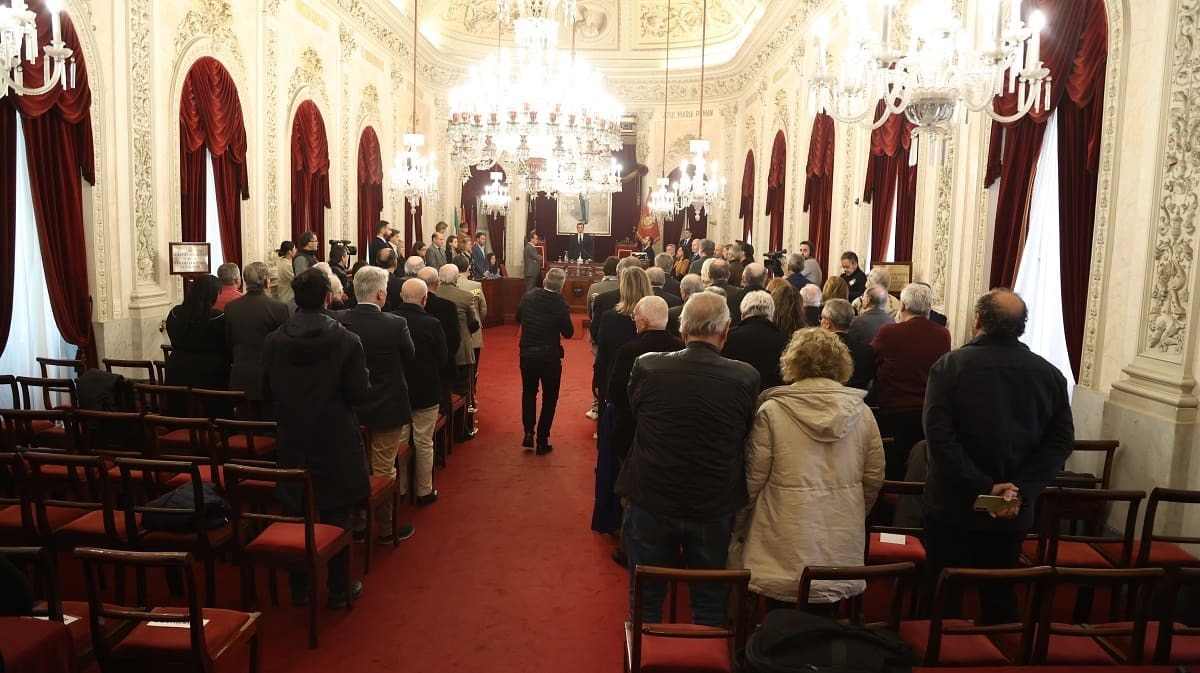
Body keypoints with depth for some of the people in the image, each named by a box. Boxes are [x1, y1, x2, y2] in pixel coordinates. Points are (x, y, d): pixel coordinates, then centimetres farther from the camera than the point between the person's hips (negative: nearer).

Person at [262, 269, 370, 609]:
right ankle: (339, 590, 21)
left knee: (296, 516, 16)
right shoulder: (347, 341, -17)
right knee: (337, 517, 10)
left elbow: (267, 391, 2)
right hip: (336, 444, -3)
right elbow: (360, 394, -15)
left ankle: (299, 588, 28)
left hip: (292, 443, 3)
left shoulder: (273, 341, -6)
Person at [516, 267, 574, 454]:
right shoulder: (561, 305, -19)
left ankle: (528, 433, 15)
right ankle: (542, 440, 13)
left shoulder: (528, 296, -8)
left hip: (527, 354, 3)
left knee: (529, 393, 23)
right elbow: (568, 333, -9)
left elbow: (518, 319, 6)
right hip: (550, 357, -3)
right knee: (549, 398, 12)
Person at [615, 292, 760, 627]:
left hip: (650, 502, 0)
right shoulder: (746, 377, -15)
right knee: (709, 602, 19)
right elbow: (747, 439, -1)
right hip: (714, 508, 0)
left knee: (646, 600, 19)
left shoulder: (646, 366, -14)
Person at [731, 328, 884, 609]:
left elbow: (754, 477, -6)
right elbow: (874, 477, 6)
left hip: (786, 541, -3)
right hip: (841, 543, 3)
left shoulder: (772, 410, -10)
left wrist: (738, 524, 9)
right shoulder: (861, 412, 0)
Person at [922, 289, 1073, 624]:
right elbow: (1061, 440, -3)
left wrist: (983, 487, -17)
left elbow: (939, 435, -20)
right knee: (1000, 597, 19)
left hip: (952, 506, -3)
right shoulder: (1050, 374, 0)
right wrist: (1020, 489, -9)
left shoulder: (949, 365, -13)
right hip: (1014, 512, 4)